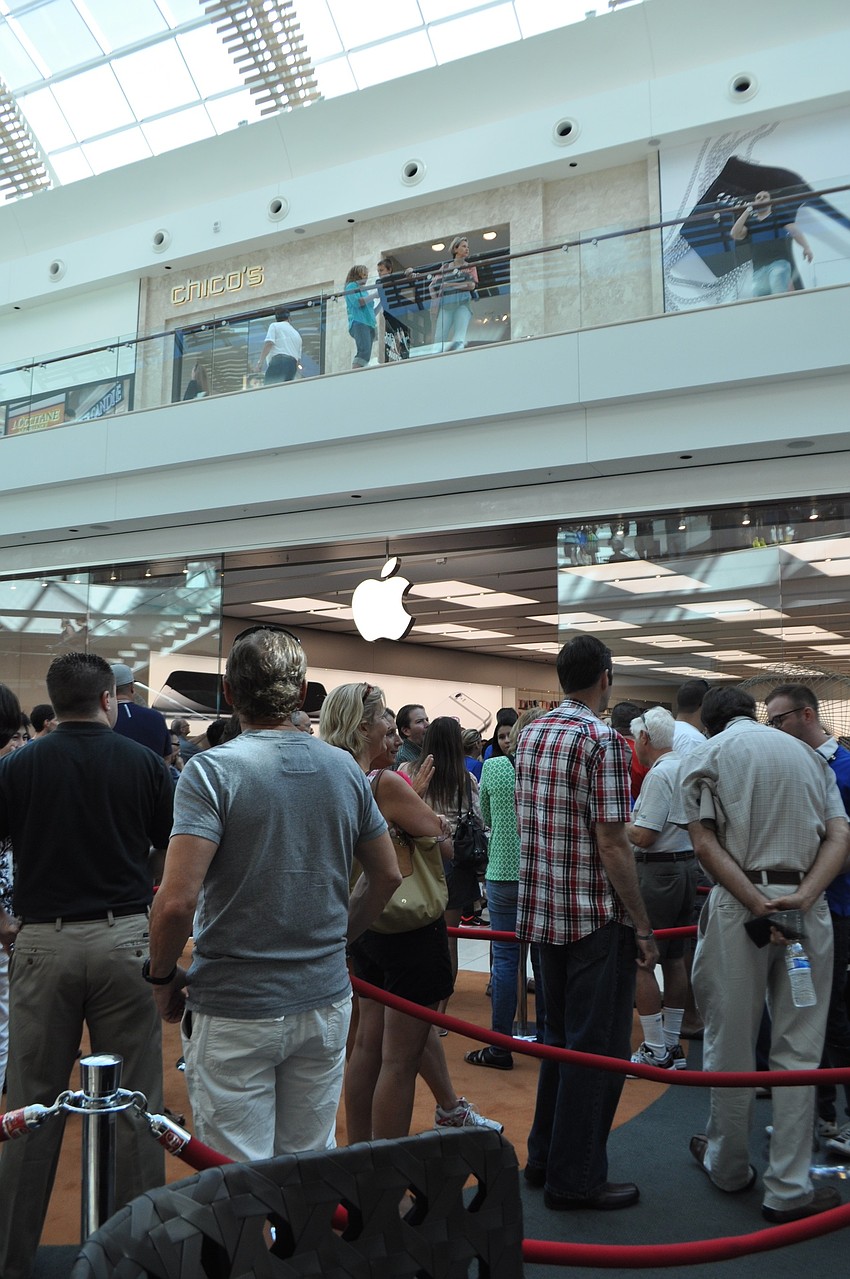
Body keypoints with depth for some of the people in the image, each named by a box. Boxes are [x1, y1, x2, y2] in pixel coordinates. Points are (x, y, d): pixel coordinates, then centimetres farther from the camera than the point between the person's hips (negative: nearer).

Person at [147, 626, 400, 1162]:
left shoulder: (211, 770, -15)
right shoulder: (346, 770, 0)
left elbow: (177, 902, -22)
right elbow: (387, 876, 9)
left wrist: (164, 977, -4)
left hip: (235, 1012, -4)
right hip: (325, 1002, 5)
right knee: (312, 1167, 19)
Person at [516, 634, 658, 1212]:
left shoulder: (531, 733, 7)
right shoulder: (603, 740, -17)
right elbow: (612, 844, -20)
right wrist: (643, 926, -13)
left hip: (544, 910, 8)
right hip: (596, 915, -8)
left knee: (562, 1035, 21)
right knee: (598, 1047, 4)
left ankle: (546, 1156, 31)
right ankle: (576, 1178, 14)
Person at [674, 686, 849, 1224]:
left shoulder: (708, 755, 4)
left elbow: (704, 841, -10)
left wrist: (757, 903, -15)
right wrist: (801, 898, -12)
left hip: (738, 907, -2)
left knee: (731, 1043, 11)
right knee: (798, 1049, 8)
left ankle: (729, 1164, 27)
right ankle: (789, 1189, 13)